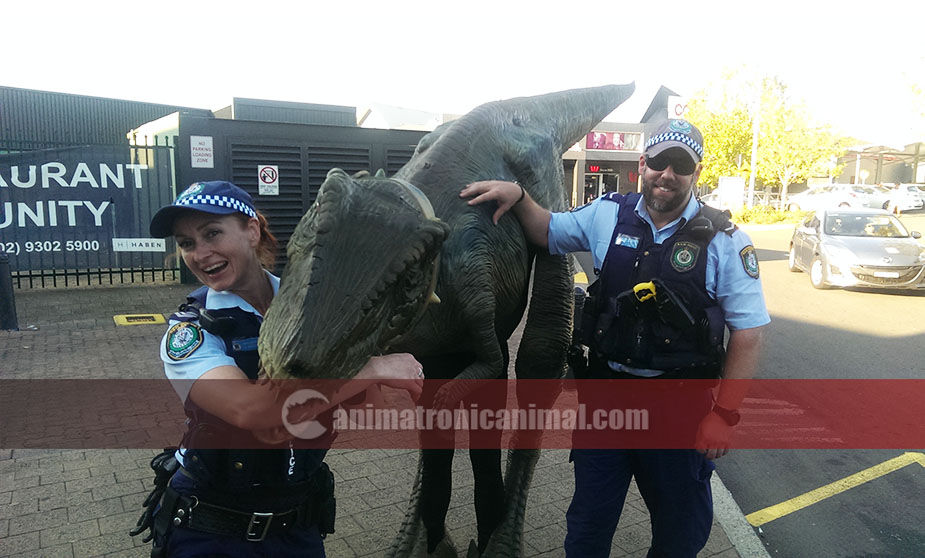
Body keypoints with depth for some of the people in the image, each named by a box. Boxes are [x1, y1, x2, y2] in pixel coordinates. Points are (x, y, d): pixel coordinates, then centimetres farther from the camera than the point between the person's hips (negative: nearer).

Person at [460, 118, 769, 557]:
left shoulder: (724, 242, -9)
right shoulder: (608, 216, -1)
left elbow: (748, 333, -8)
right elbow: (549, 233, 14)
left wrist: (724, 414, -11)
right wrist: (518, 196, -5)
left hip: (680, 406, -1)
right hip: (605, 394, 2)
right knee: (588, 523, 18)